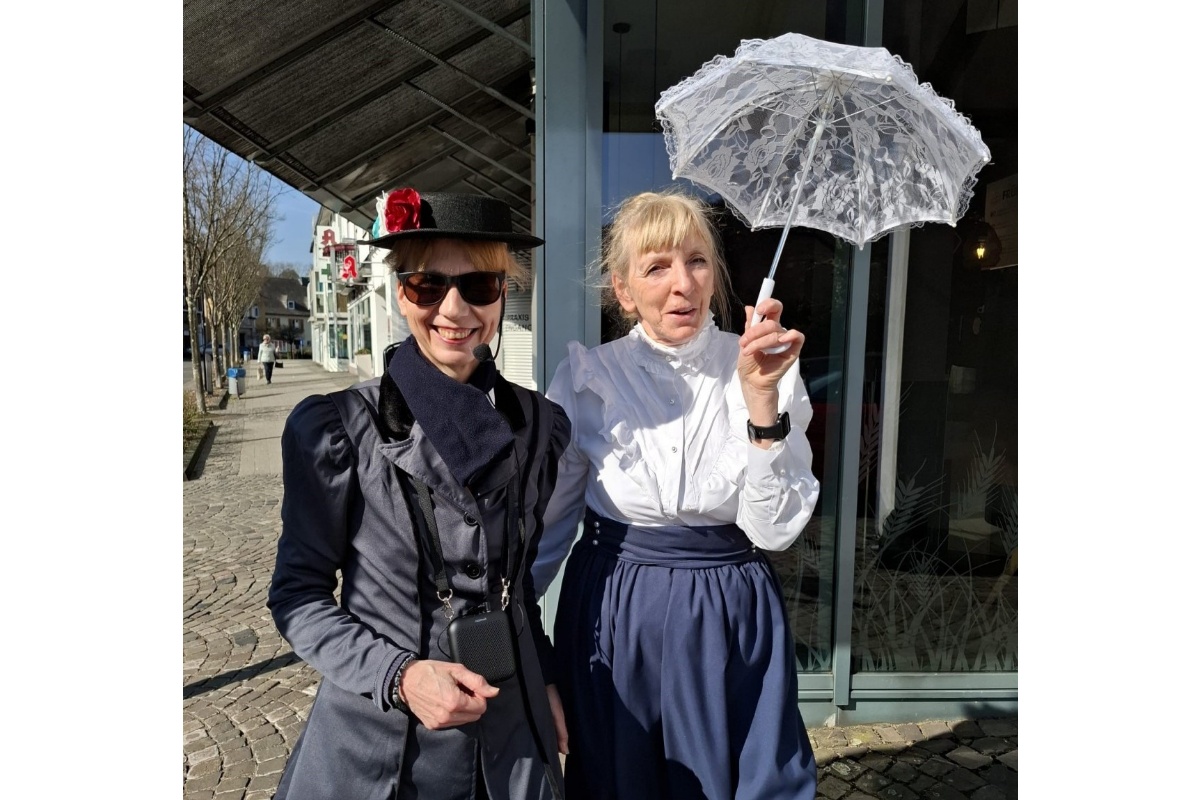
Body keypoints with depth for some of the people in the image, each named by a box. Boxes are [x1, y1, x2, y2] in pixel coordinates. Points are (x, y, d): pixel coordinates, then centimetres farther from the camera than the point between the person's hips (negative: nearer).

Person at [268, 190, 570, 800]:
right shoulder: (335, 428, -14)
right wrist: (398, 676, -19)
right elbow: (298, 594, -7)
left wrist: (546, 680, 6)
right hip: (374, 738, -2)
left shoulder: (540, 426, -5)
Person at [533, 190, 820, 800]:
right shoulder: (587, 377, -8)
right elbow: (547, 520, 0)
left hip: (730, 620, 1)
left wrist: (761, 397, -24)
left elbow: (774, 530, -14)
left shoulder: (764, 370, -8)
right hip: (611, 619, 0)